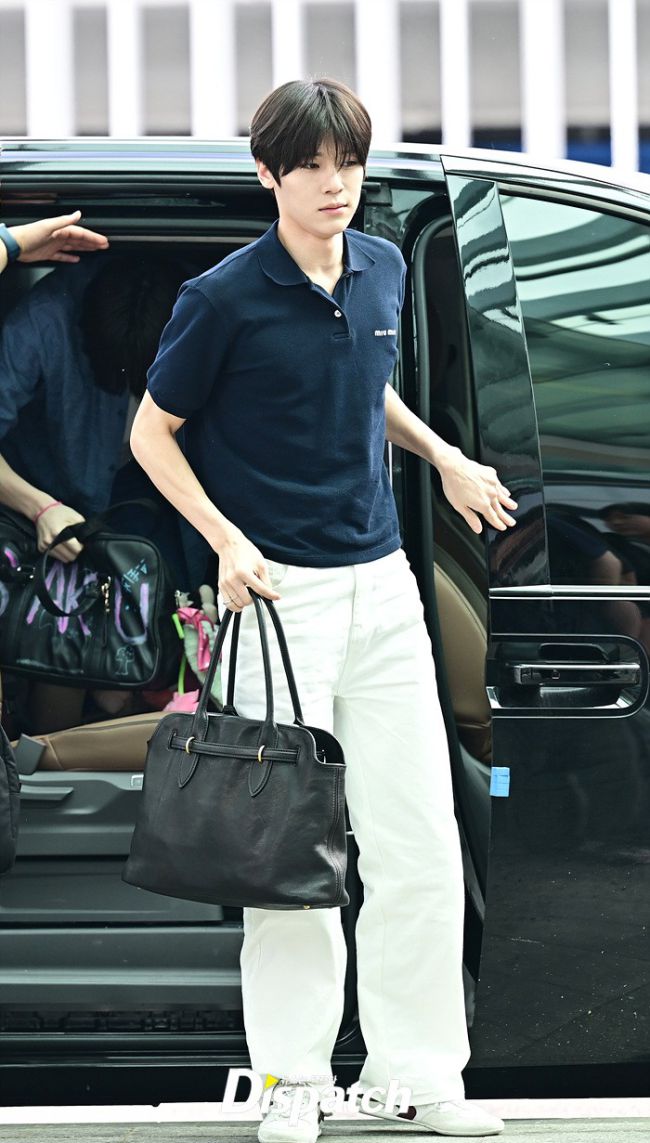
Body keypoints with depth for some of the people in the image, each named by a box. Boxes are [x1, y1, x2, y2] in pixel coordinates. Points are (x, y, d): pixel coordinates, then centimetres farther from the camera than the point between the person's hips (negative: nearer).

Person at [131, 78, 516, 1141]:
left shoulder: (383, 270, 7)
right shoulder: (224, 299, -11)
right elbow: (153, 433, -2)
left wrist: (444, 456, 14)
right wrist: (227, 540, -13)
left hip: (382, 583, 6)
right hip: (279, 593, -5)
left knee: (422, 843, 5)